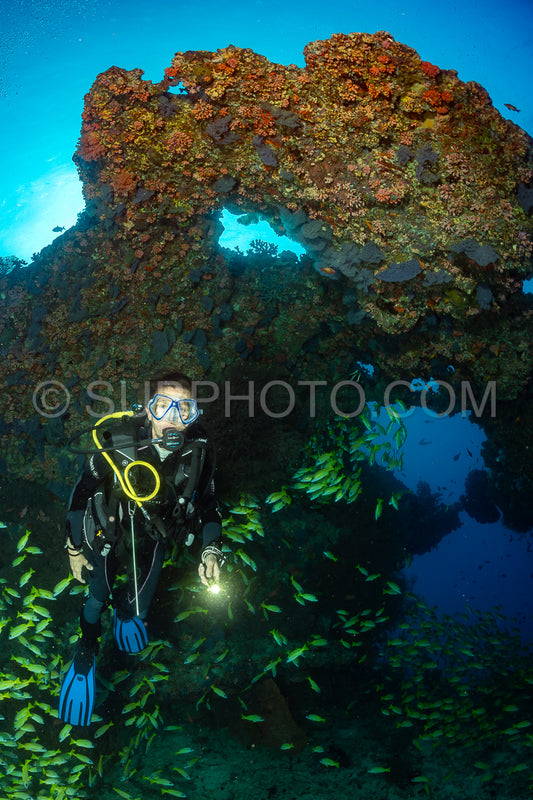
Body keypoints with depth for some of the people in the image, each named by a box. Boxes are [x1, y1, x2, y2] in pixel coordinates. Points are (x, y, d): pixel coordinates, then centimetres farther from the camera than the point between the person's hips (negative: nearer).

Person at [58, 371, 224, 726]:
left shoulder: (199, 450, -26)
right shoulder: (117, 443, -34)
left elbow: (208, 500, -9)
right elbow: (83, 491, -17)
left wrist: (211, 548, -22)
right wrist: (74, 549, -8)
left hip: (153, 539, 3)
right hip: (108, 537, -2)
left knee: (139, 607, 21)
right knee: (97, 599, 18)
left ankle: (126, 608, 61)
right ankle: (87, 650, 52)